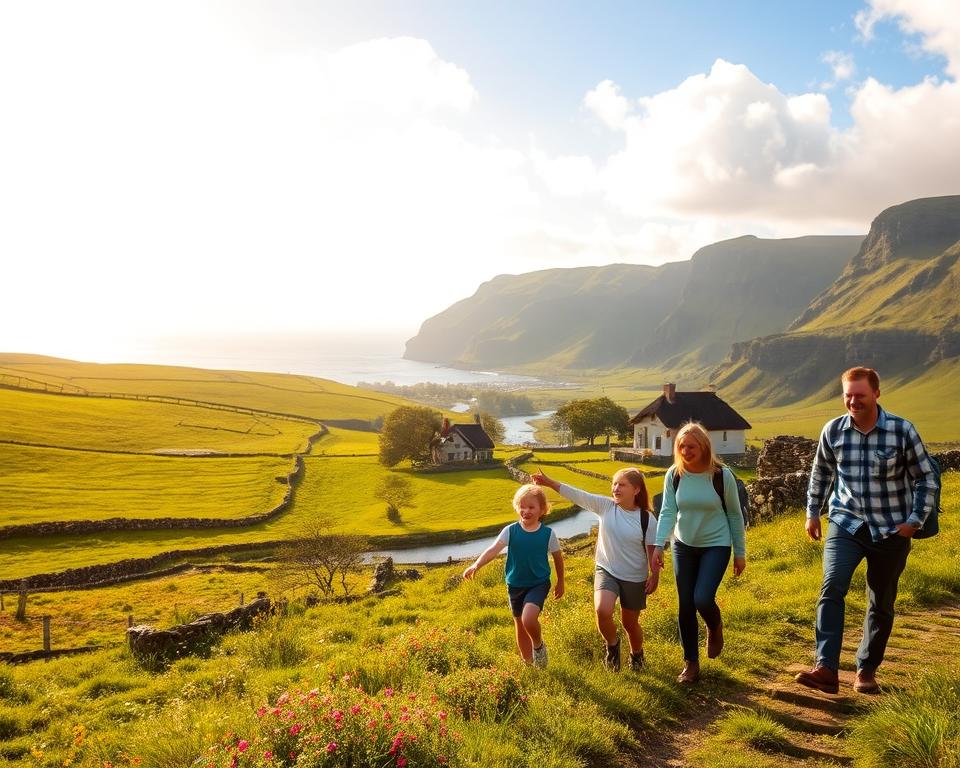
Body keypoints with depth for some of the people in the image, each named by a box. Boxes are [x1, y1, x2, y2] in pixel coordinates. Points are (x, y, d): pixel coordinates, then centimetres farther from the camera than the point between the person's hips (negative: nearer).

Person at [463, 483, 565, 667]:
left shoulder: (548, 534, -10)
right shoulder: (510, 531, -9)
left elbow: (558, 557, 4)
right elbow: (493, 550, -22)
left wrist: (560, 582, 14)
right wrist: (476, 565, -39)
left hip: (539, 584, -3)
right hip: (515, 585, 3)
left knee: (529, 619, -26)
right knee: (520, 625, 15)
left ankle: (539, 645, 5)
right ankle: (528, 663, 36)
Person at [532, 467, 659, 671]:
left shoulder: (647, 519, -12)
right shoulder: (605, 506, -9)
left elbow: (652, 550, -4)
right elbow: (576, 495, -15)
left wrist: (655, 575, -7)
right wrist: (549, 482, -21)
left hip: (635, 578, -1)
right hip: (606, 570, 1)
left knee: (630, 623, 12)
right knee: (602, 611, -24)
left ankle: (637, 654, 45)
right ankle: (612, 645, 9)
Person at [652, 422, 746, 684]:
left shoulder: (722, 475, -14)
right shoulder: (674, 475, -8)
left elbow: (734, 514, -5)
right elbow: (667, 511, -11)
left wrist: (740, 552, -2)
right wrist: (659, 545, -25)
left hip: (716, 545, -3)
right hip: (683, 546, 3)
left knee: (702, 599, -17)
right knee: (685, 606, 4)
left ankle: (715, 627, 20)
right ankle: (691, 663, 21)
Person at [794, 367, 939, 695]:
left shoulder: (902, 430, -11)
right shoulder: (833, 431, -4)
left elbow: (925, 478, -1)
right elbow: (821, 473, 12)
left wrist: (915, 520, -7)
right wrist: (813, 512, 14)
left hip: (891, 530, 0)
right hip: (845, 524, 1)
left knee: (881, 604, 9)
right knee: (831, 587, -19)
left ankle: (866, 670, 25)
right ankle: (826, 669, -23)